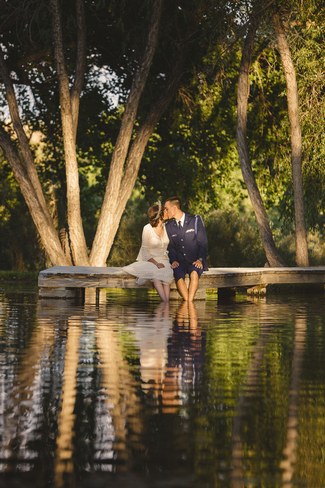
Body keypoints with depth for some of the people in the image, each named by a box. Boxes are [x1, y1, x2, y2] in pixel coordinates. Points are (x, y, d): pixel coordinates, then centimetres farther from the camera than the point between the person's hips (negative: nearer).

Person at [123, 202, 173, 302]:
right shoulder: (148, 229, -5)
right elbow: (145, 251, -8)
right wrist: (156, 264, -21)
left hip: (164, 260, 3)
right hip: (149, 260, -3)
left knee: (166, 272, -32)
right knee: (155, 273, -37)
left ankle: (166, 302, -42)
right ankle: (165, 302, -41)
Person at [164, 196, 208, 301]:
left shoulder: (195, 220, 3)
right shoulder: (168, 226, 12)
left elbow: (203, 242, 0)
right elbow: (170, 247, 12)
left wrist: (200, 259, -14)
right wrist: (173, 260, -9)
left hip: (195, 262, -2)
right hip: (180, 262, 2)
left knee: (194, 273, -35)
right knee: (178, 275, -33)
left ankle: (189, 302, -37)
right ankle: (187, 303, -33)